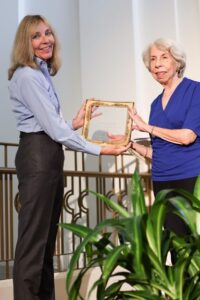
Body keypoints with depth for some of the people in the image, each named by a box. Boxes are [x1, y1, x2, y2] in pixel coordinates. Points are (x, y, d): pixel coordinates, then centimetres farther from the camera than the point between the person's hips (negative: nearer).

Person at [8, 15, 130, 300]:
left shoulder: (43, 73, 16)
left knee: (47, 234, 14)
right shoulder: (27, 76, -14)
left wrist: (74, 123, 15)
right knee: (34, 237, -6)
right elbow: (54, 129, -19)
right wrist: (99, 150, -16)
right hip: (36, 157, -10)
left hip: (50, 155, 10)